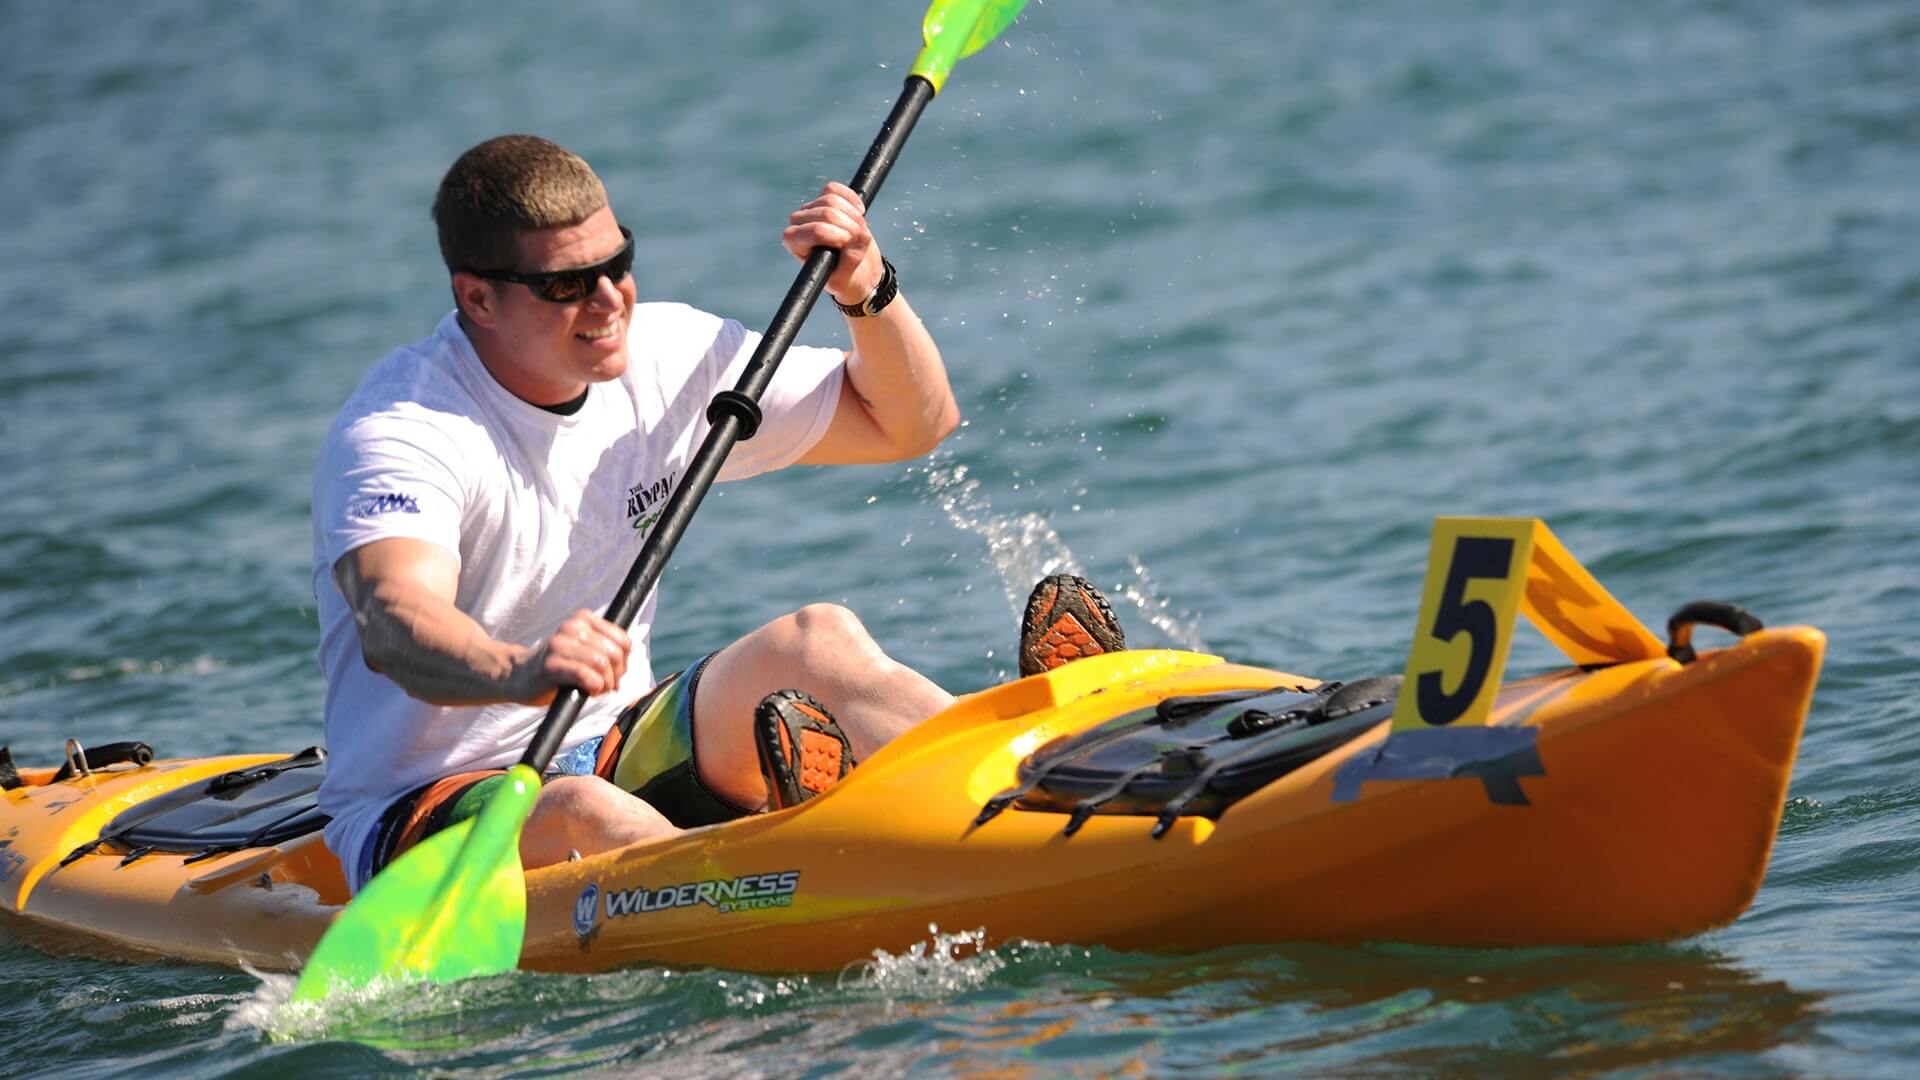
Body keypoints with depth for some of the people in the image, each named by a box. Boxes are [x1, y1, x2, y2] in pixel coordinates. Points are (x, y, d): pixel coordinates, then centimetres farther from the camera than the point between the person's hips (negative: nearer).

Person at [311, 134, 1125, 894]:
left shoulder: (664, 358, 2)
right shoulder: (398, 434, -19)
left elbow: (914, 422, 10)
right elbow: (392, 626, -40)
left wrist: (868, 295, -10)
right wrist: (518, 672, -61)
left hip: (617, 758, 5)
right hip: (420, 812, -5)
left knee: (819, 639, -20)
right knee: (579, 813, -38)